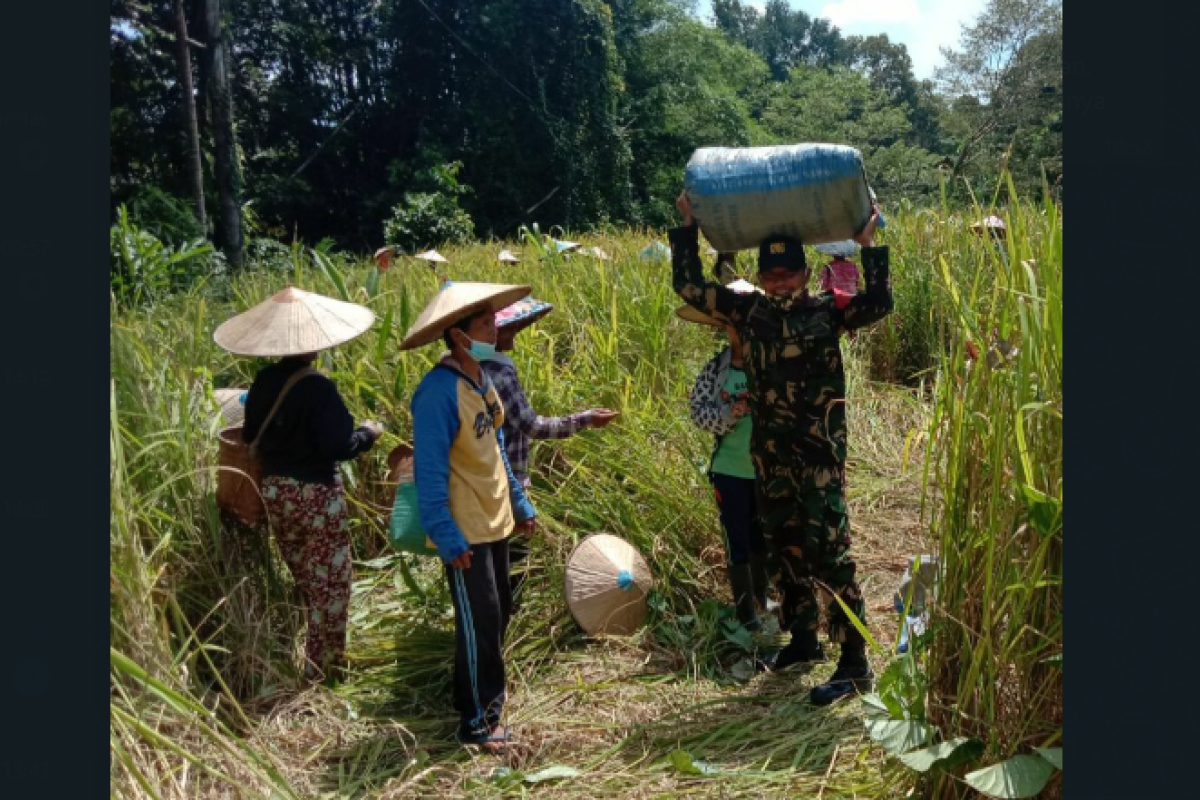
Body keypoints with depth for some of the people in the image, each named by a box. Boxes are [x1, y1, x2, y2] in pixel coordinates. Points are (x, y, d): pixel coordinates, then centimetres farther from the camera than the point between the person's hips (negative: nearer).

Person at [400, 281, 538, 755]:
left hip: (494, 522, 9)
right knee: (480, 623, -1)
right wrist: (447, 538, -22)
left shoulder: (481, 380, 7)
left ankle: (480, 697, 35)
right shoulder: (438, 391, -21)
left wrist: (520, 504, 17)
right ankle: (478, 721, 15)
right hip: (464, 531, -9)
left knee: (498, 616, 17)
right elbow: (429, 471, -21)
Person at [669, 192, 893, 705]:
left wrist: (868, 245, -18)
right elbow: (689, 286, 9)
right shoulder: (750, 312, 6)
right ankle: (803, 638, 33)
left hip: (820, 452, -5)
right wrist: (686, 225, 6)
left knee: (829, 552, -7)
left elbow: (879, 304, -18)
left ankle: (855, 663, 2)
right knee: (784, 549, 15)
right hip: (769, 453, 5)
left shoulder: (826, 312, -3)